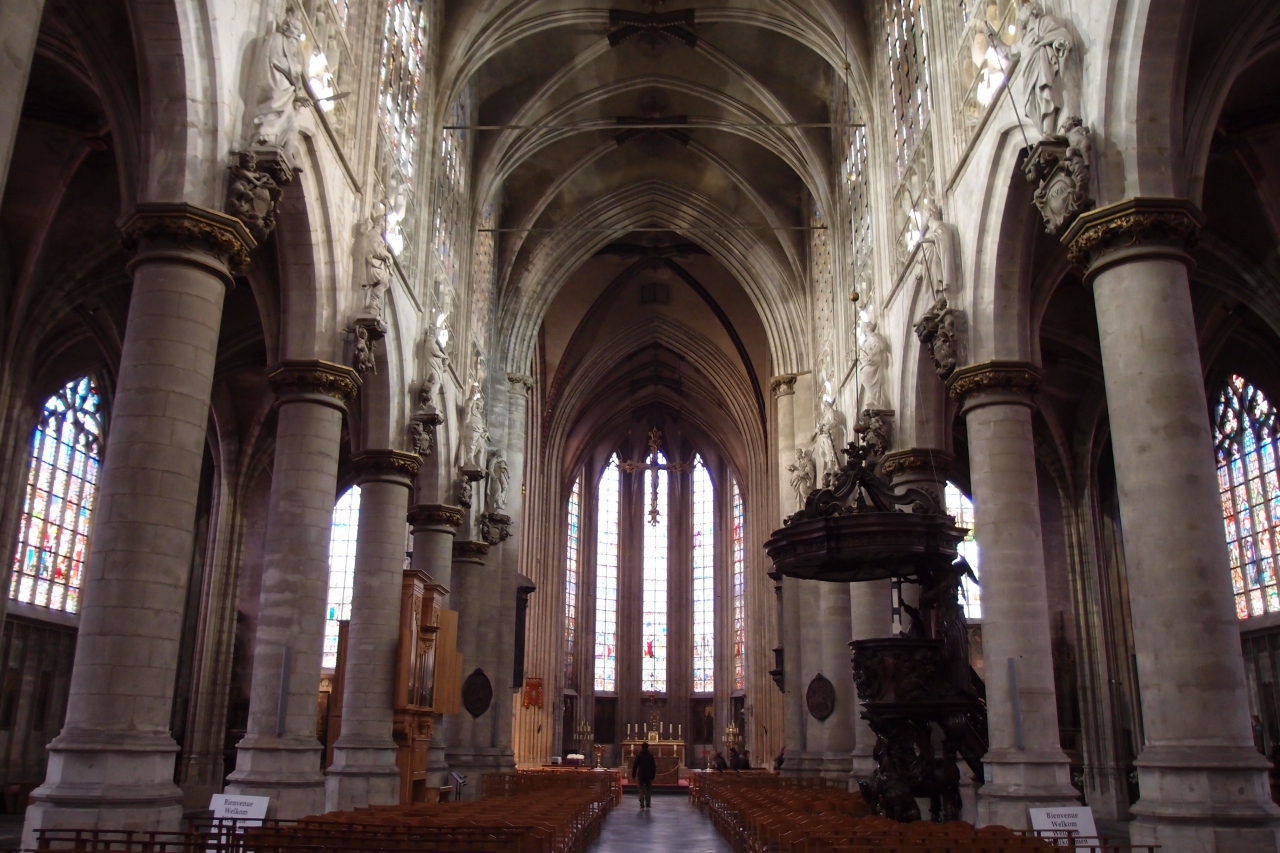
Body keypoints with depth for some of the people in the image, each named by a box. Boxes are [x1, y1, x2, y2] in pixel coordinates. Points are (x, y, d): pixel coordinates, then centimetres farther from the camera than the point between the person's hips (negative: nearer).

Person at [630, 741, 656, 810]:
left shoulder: (639, 755, -4)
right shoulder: (651, 755, 0)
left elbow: (635, 765, -4)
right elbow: (654, 766, 2)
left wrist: (633, 774, 2)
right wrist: (653, 775, 9)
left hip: (641, 775, -1)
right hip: (649, 775, 1)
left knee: (641, 790, 1)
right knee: (648, 790, 11)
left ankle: (642, 804, -6)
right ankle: (648, 804, 9)